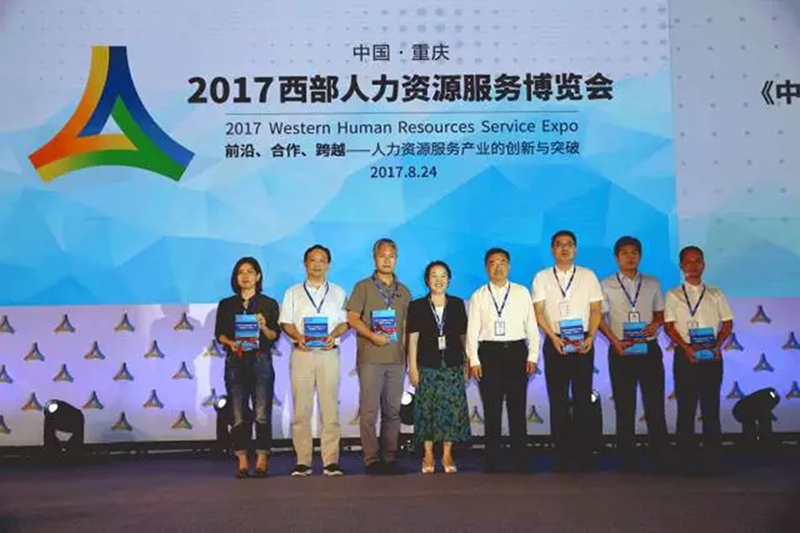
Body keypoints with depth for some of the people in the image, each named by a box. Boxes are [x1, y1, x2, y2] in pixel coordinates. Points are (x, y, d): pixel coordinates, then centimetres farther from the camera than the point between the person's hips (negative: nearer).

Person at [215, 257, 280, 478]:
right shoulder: (226, 305, 12)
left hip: (261, 361, -1)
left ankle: (262, 460, 2)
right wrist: (230, 342, -11)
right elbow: (219, 333, 8)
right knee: (238, 415, -1)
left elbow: (275, 336, 4)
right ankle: (242, 462, 5)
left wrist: (264, 328, -16)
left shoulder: (269, 304, 8)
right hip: (235, 361, 1)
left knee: (262, 414, -6)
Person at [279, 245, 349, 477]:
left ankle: (331, 461, 0)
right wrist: (298, 337, -11)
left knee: (330, 408, -3)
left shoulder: (338, 292, 16)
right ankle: (302, 461, 2)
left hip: (329, 353, 0)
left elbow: (344, 322, 10)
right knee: (301, 408, -2)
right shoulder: (293, 293, 15)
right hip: (301, 353, 0)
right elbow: (286, 323, 8)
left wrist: (333, 335, -10)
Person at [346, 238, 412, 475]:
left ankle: (389, 458, 13)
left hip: (396, 358, 4)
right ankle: (372, 459, 1)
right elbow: (352, 318, -2)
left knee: (393, 411, 6)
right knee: (369, 410, -4)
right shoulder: (363, 287, 4)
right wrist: (372, 335, -16)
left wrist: (406, 354, 10)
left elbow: (406, 326, 17)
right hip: (370, 358, -4)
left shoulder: (404, 291, 15)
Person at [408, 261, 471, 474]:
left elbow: (463, 335, 10)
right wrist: (412, 367, -4)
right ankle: (428, 455, 11)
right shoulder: (417, 306, 4)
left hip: (453, 365, 1)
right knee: (427, 409, 0)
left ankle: (447, 455, 11)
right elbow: (413, 338, 1)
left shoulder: (457, 304, 9)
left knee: (452, 408, 0)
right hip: (427, 366, -1)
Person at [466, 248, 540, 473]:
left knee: (517, 409, 2)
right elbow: (472, 330, 4)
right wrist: (474, 360, -3)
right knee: (492, 410, 4)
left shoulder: (522, 293, 7)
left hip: (516, 352, 0)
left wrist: (533, 356, -1)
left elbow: (531, 326, 6)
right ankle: (492, 462, 12)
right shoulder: (478, 296, 7)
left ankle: (520, 462, 10)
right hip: (489, 353, 0)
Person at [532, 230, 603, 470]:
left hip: (583, 343, 0)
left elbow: (596, 309, 4)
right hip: (554, 343, 0)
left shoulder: (588, 276, 8)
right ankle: (562, 455, 7)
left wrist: (591, 337, -10)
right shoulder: (542, 277, 6)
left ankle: (583, 455, 6)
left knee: (583, 398, 0)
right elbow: (539, 311, -1)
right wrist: (553, 337, -14)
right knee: (558, 400, 2)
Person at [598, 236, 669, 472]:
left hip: (649, 349, 1)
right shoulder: (606, 285, 4)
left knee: (655, 405, -1)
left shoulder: (653, 284, 10)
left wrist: (656, 324, -9)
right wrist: (615, 341, -11)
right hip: (621, 351, -1)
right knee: (624, 408, 5)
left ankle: (661, 460, 5)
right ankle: (628, 461, 12)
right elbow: (599, 317, 1)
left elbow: (660, 312, 14)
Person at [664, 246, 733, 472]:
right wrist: (685, 347, -15)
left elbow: (727, 323, 9)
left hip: (712, 356, 2)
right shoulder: (673, 295, 6)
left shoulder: (715, 294, 12)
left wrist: (717, 344, -8)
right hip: (685, 356, -1)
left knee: (711, 407, 3)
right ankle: (686, 458, 6)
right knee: (686, 408, 1)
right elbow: (669, 326, -1)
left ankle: (713, 458, 9)